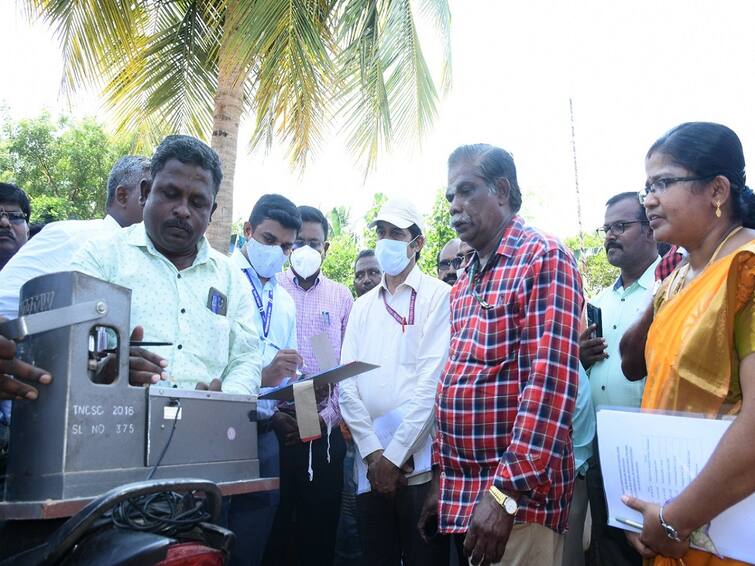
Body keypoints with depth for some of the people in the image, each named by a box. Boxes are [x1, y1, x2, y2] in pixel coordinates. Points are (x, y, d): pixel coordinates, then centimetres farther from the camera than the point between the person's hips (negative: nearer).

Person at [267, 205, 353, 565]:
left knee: (319, 530, 10)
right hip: (272, 429, -1)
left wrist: (327, 417, -6)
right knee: (270, 529, 7)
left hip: (324, 434, 1)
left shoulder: (341, 297, 9)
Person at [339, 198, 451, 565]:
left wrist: (394, 454, -12)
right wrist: (372, 452, -7)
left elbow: (433, 380, -11)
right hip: (371, 467, 5)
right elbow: (346, 382, 5)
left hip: (420, 465, -4)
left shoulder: (438, 296, -3)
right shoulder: (363, 305, 12)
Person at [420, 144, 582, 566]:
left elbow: (551, 381, -20)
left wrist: (505, 491, -23)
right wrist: (442, 476, 13)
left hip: (517, 497, -7)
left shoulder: (544, 259, -11)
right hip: (462, 492, 8)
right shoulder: (465, 284, 14)